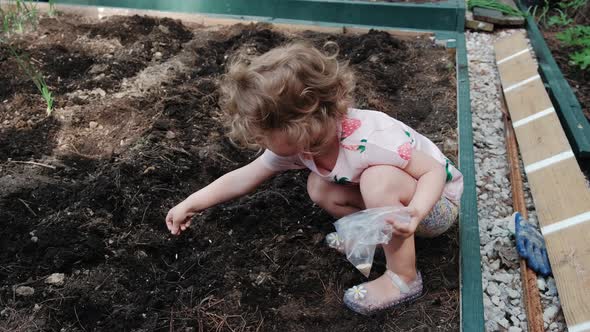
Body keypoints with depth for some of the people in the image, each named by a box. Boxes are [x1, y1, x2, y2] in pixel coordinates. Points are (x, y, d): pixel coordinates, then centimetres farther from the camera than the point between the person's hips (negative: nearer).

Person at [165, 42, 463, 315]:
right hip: (392, 197, 7)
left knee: (379, 179, -36)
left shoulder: (369, 141, -38)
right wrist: (189, 205, -1)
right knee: (319, 188, -5)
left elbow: (435, 171, -29)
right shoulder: (296, 143, -15)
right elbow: (243, 179, -5)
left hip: (437, 202, -6)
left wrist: (414, 213, -48)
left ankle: (402, 278, -18)